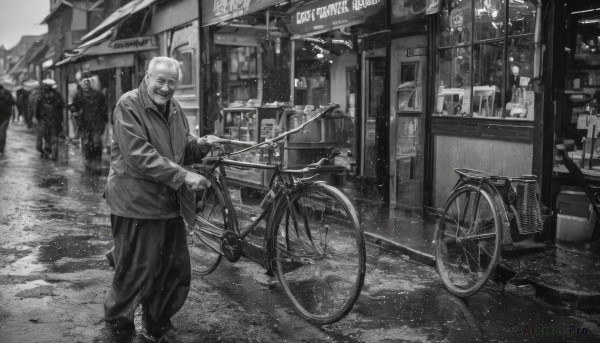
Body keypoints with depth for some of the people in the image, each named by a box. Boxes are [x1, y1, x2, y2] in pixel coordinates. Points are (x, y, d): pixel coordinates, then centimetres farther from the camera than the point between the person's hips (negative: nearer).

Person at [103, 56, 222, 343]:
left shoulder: (174, 109, 13)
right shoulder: (129, 105, -11)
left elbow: (183, 150, 21)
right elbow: (139, 155, -22)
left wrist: (202, 144, -1)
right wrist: (183, 176, -25)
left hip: (169, 203, 7)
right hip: (136, 204, -7)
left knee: (177, 273, 12)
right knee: (136, 274, 2)